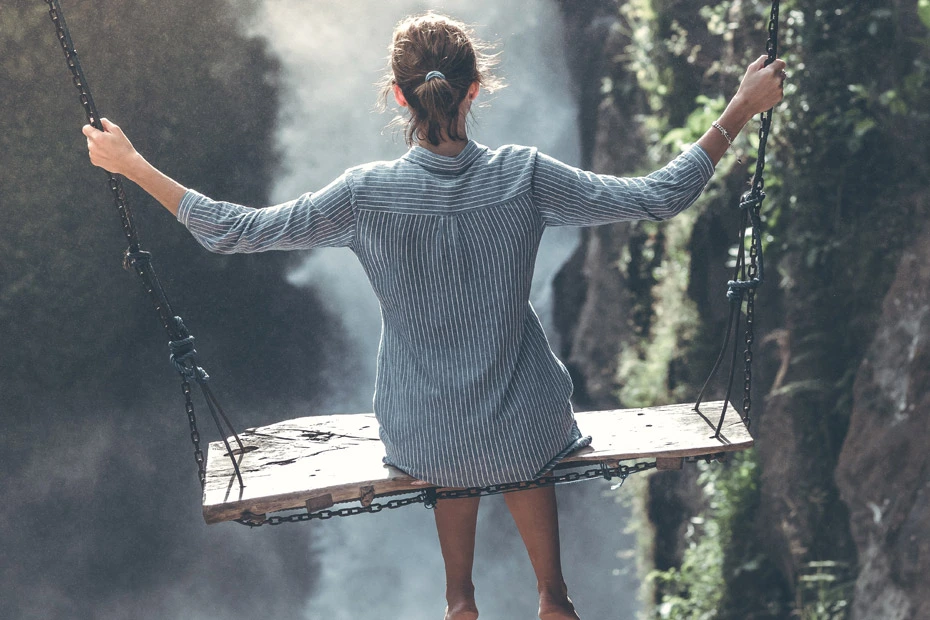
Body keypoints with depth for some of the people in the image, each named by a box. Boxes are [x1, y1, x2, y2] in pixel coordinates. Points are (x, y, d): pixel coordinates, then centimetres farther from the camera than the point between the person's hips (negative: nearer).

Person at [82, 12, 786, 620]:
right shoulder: (524, 177, -18)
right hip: (527, 435, 0)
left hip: (422, 444, 0)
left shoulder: (366, 194, -18)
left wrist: (132, 165, -1)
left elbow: (234, 231, -11)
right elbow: (661, 196, -11)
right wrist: (741, 110, -3)